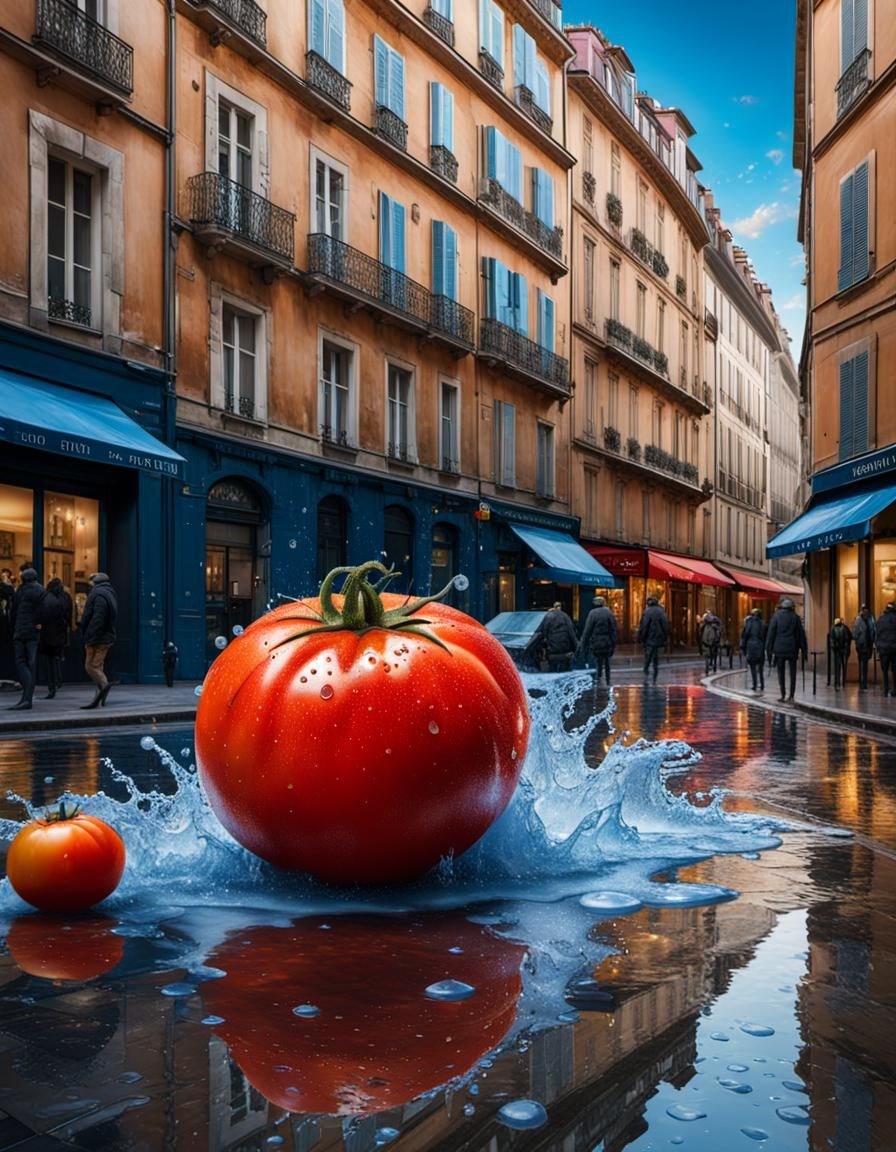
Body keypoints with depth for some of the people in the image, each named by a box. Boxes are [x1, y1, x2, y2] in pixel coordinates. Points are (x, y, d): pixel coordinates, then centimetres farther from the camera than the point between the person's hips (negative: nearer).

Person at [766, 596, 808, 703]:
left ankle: (783, 695, 3)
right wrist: (804, 650, 10)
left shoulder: (776, 616, -3)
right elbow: (801, 634, 5)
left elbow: (771, 633, -4)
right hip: (792, 649, 1)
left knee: (781, 672, 5)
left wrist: (769, 649, 0)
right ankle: (791, 695, 3)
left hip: (779, 649, -1)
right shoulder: (795, 617, 2)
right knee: (792, 672, 6)